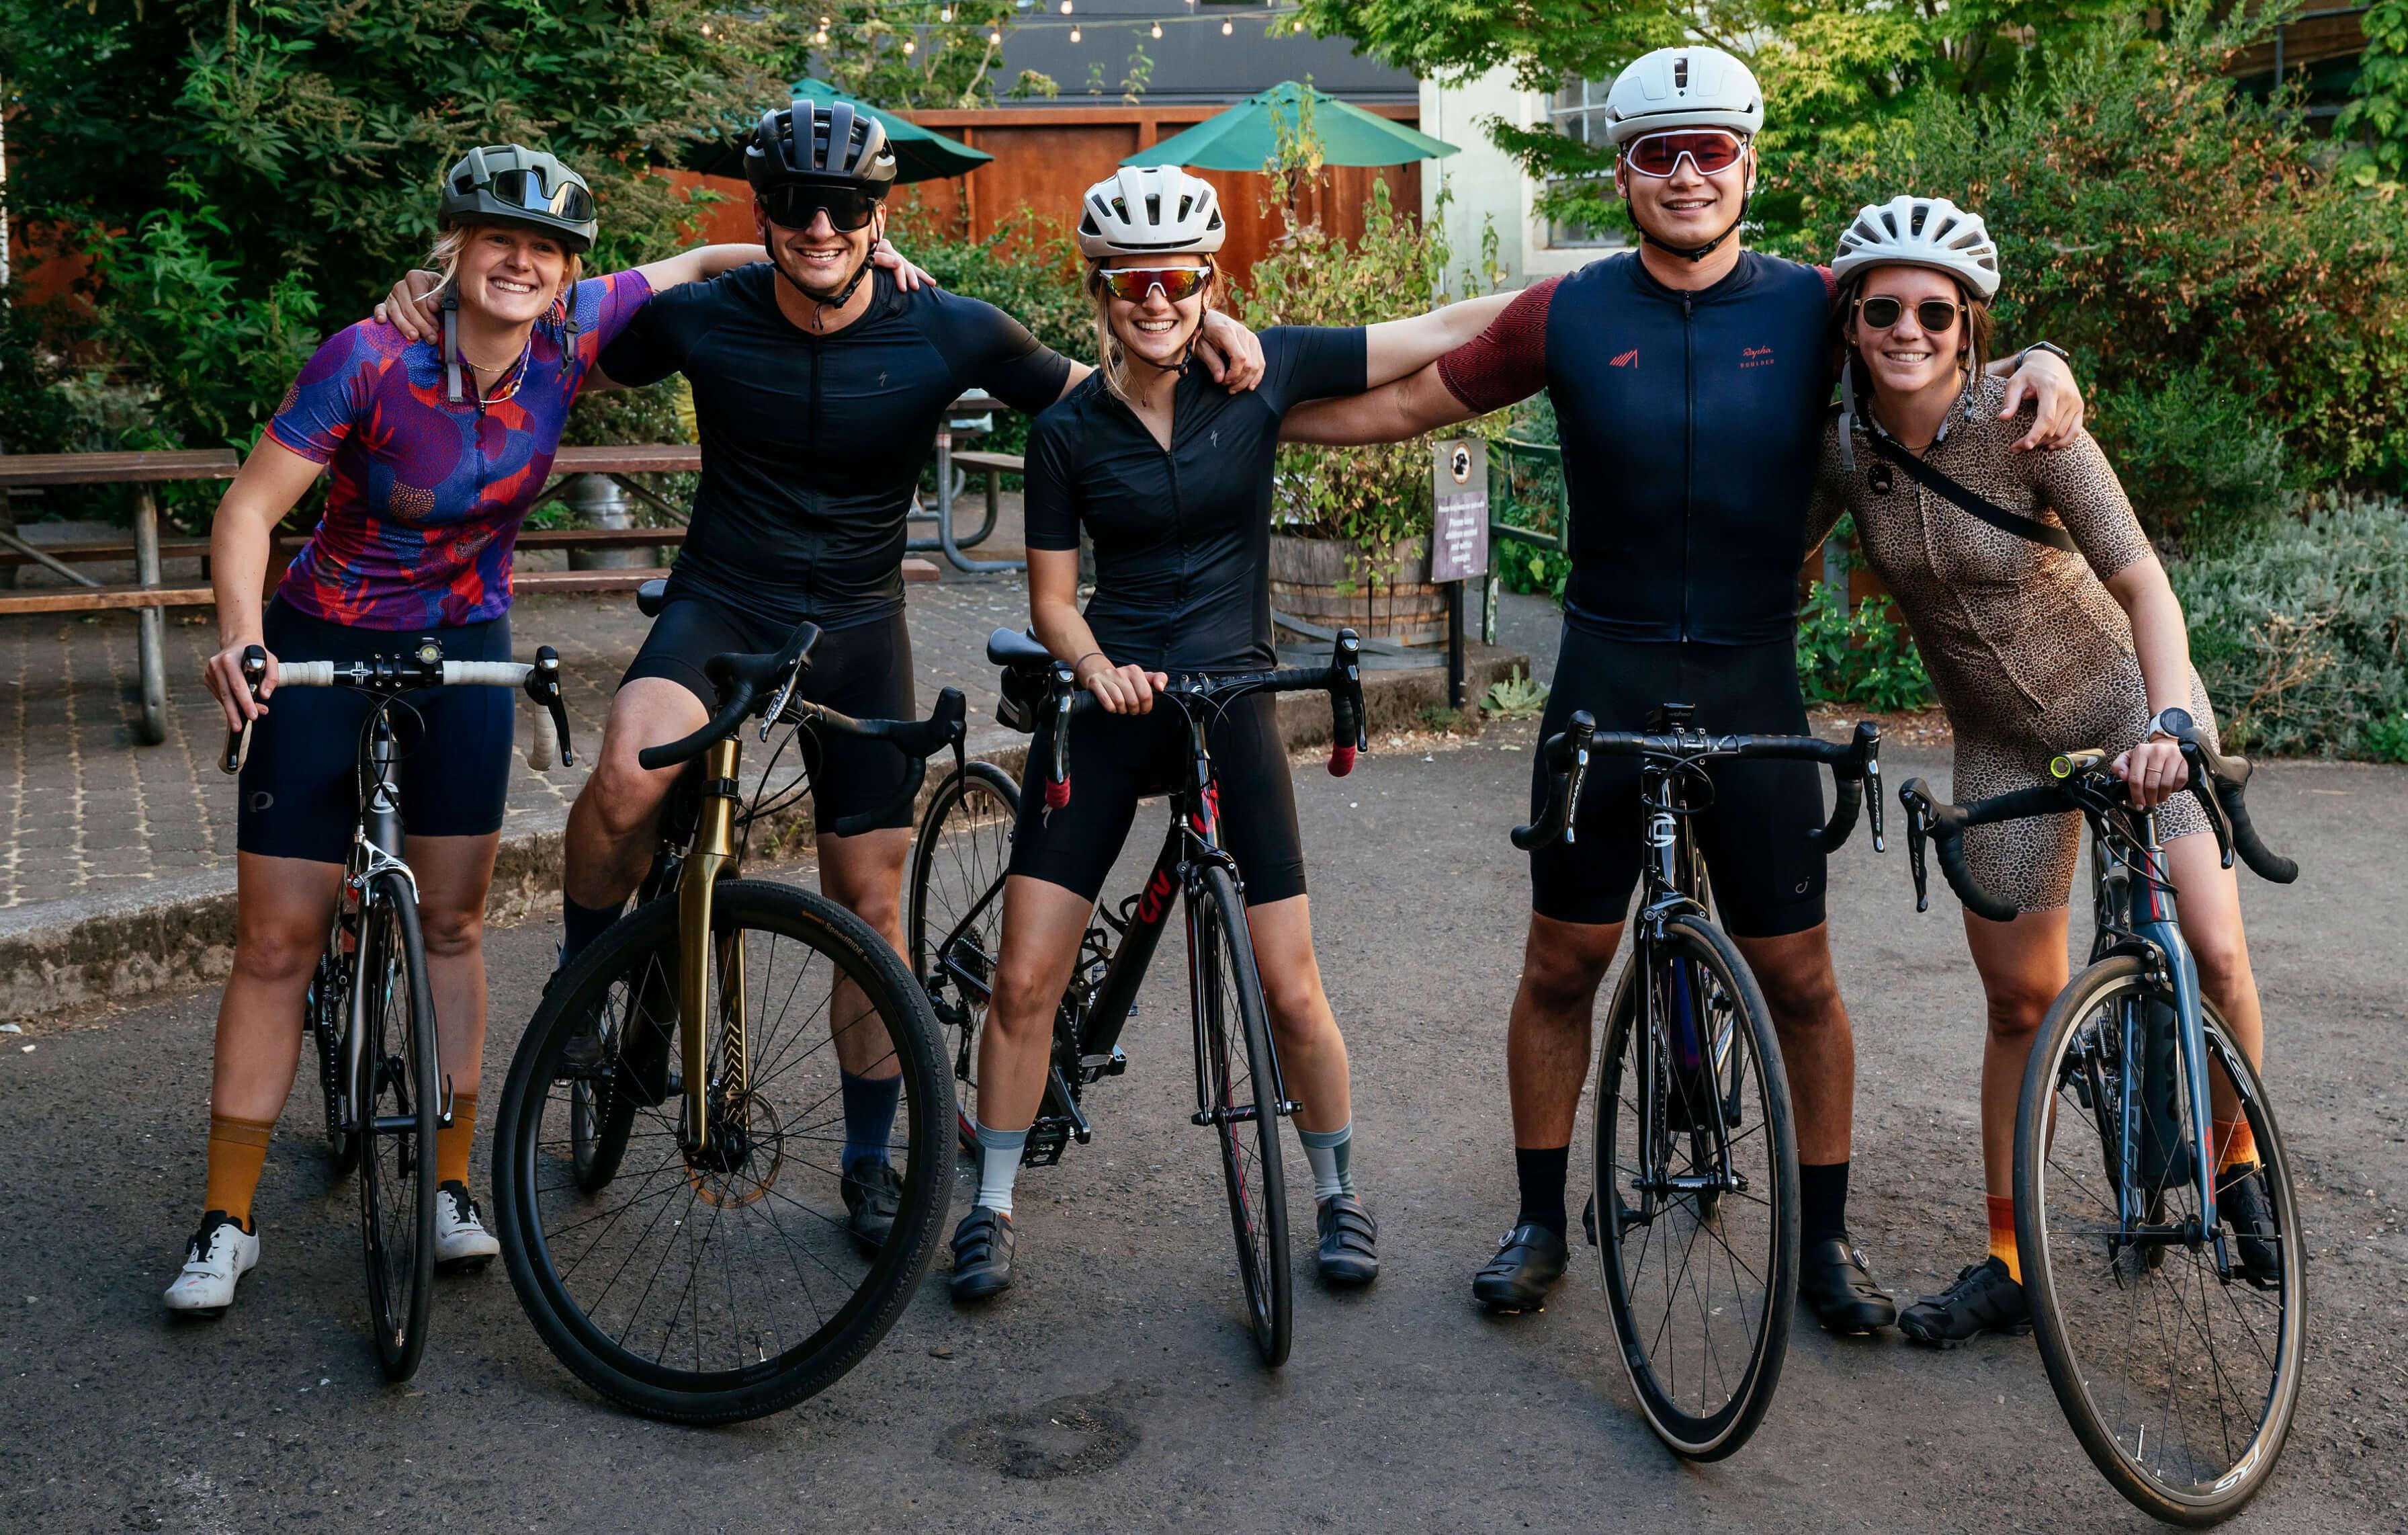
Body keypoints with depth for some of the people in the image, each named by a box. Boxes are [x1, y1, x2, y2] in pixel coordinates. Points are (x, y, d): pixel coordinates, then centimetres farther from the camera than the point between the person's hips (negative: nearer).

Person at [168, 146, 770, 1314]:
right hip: (324, 648, -3)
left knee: (451, 924, 7)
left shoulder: (571, 338, -13)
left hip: (465, 649, 3)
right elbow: (250, 508, -21)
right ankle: (227, 1219, 11)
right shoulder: (372, 360, -23)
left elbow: (706, 263, 2)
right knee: (276, 942, 0)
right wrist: (239, 630, -38)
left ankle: (450, 1185, 19)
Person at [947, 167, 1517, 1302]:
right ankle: (991, 1207, 18)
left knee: (1291, 993, -1)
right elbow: (1052, 599, 3)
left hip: (1233, 705, 0)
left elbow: (1446, 330, -4)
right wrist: (1097, 666, -18)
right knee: (1025, 979, -2)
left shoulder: (1263, 370, -3)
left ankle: (1338, 1194, 24)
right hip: (1111, 706, 1)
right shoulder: (1068, 430, -2)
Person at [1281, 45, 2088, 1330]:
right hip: (1604, 680, 0)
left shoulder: (1815, 307, -1)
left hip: (1752, 689, 0)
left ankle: (1825, 1238, 23)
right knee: (1561, 967, 8)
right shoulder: (1568, 314, -1)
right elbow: (1409, 404, 7)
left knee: (1796, 975, 5)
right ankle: (1540, 1224, 25)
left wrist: (2040, 365, -11)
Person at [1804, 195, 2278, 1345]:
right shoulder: (1842, 448, -11)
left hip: (2128, 702, -3)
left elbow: (2140, 577, -24)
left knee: (2213, 957, -16)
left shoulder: (2024, 422, -23)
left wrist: (2170, 719, -38)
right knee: (2021, 1005, 4)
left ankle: (2236, 1161, 15)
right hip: (2003, 741, 3)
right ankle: (2007, 1263, 17)